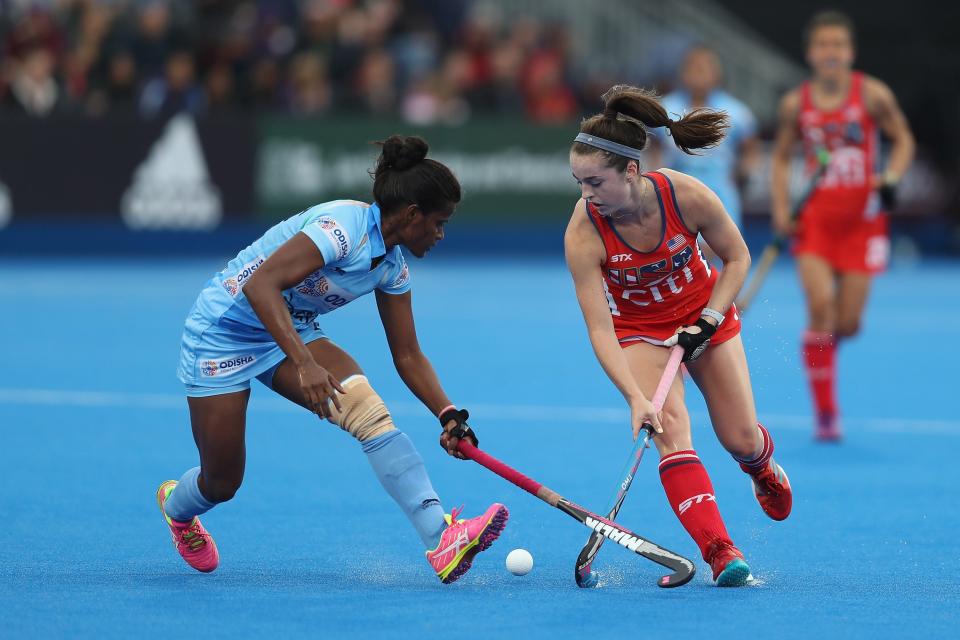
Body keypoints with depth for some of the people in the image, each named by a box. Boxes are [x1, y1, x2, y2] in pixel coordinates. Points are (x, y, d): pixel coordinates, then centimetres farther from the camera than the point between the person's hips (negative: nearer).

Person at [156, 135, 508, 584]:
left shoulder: (393, 268, -1)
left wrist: (448, 415, -9)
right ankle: (176, 504, 40)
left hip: (293, 333, 7)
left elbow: (408, 356, 5)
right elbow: (259, 285, -37)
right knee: (221, 483, 0)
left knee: (368, 408, -23)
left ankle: (440, 538, -33)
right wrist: (304, 365, -45)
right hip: (224, 328, -7)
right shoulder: (343, 227, -28)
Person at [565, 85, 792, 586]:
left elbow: (737, 257, -9)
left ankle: (764, 470, 43)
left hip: (704, 313, 1)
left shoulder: (687, 196, -28)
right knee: (671, 431, -24)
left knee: (741, 439, 4)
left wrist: (707, 319, -18)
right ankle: (719, 550, -29)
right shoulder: (583, 234, -30)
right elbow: (600, 331, -29)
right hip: (637, 330, -1)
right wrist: (636, 398, -40)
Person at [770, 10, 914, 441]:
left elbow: (903, 139, 6)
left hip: (862, 220, 0)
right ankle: (825, 412, -8)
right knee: (820, 305, -19)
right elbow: (781, 157, 12)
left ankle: (823, 342, 39)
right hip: (815, 219, 0)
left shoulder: (873, 95, -5)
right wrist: (781, 210, -1)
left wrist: (891, 178, -12)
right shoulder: (795, 105, 0)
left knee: (846, 324, -2)